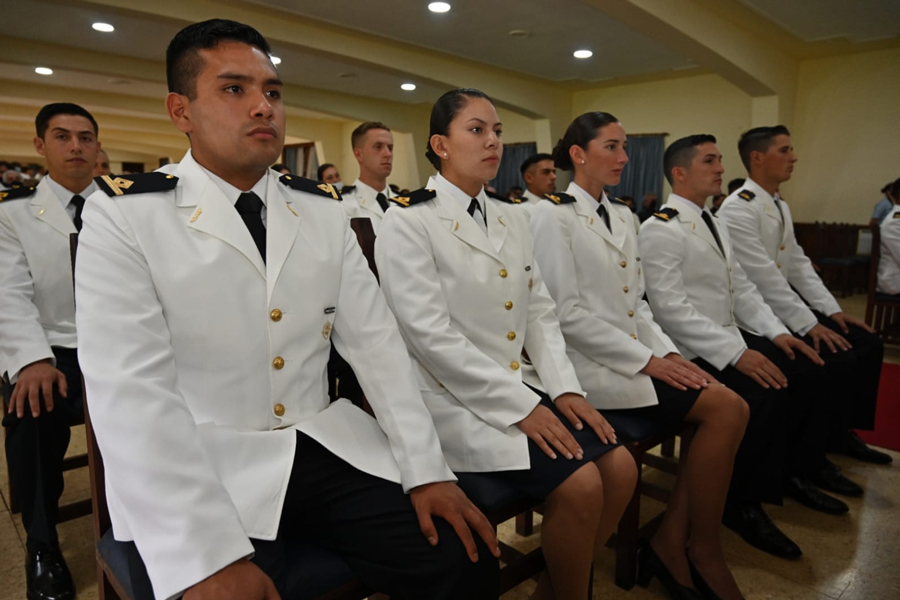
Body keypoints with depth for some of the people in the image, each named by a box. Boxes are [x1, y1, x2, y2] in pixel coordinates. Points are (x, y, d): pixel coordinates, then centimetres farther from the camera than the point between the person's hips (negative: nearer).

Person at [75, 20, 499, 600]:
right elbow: (131, 389, -15)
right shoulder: (125, 215, -6)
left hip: (328, 449, 4)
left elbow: (376, 340, 3)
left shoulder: (324, 208, 6)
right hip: (202, 472, -2)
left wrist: (427, 469, -5)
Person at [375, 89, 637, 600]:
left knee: (620, 467, -4)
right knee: (581, 485, -18)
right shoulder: (409, 220, -9)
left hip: (517, 386, 7)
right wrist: (520, 407, -19)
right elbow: (431, 335, -18)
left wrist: (565, 388, -3)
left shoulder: (513, 218, 13)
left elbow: (540, 310, 12)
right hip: (454, 398, -7)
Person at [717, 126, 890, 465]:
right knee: (838, 360, -18)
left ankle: (842, 432, 17)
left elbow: (798, 265, 13)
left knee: (867, 345, 4)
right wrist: (809, 325, -22)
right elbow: (764, 278, -23)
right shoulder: (738, 209, -17)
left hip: (783, 305, 10)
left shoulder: (781, 207, 14)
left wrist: (832, 310, 3)